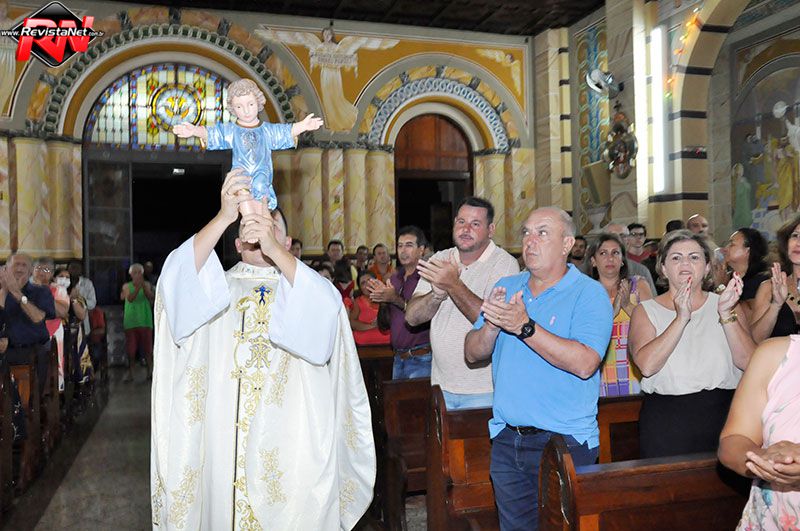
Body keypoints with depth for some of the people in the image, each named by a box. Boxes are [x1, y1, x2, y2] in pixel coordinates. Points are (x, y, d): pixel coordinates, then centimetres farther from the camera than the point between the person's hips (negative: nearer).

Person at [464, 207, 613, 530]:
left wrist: (524, 326, -27)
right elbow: (473, 353, 3)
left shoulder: (589, 294, -9)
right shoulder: (505, 287, 7)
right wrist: (492, 325, -17)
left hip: (565, 442, -5)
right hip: (506, 439, 5)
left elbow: (584, 364, -24)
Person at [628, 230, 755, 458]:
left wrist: (726, 314, -17)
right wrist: (681, 318, -19)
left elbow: (747, 362, -6)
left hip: (724, 413, 2)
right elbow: (646, 365, -15)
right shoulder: (646, 311, 3)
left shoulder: (727, 305, 9)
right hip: (666, 420, -2)